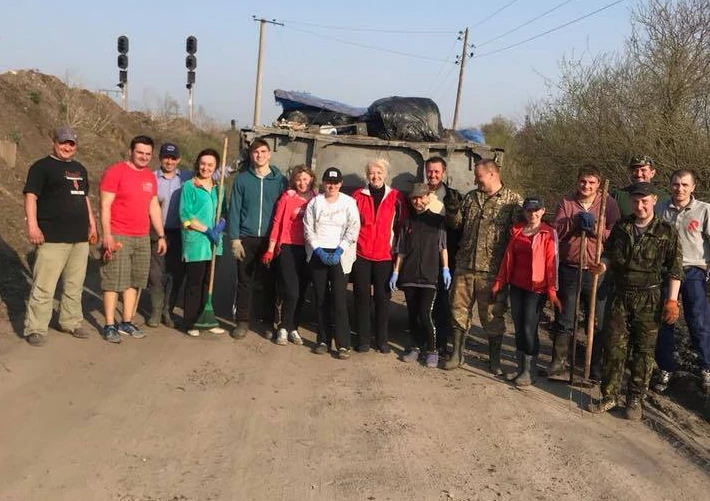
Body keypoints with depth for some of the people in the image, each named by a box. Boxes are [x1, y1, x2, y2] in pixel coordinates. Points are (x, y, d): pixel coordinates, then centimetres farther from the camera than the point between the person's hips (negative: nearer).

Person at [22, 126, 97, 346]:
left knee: (75, 285, 11)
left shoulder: (79, 169, 20)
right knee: (44, 286, -7)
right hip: (53, 237, -7)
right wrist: (32, 225, -19)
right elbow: (30, 196, -9)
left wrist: (92, 224, 21)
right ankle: (35, 329, 0)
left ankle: (72, 322, 22)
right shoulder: (42, 167, -2)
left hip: (80, 237, 7)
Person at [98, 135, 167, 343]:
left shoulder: (150, 176, 13)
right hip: (118, 237, -6)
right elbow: (105, 205, -10)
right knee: (113, 281, -3)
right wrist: (107, 235, -17)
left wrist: (161, 235, 15)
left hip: (143, 238, 6)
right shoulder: (115, 172, -7)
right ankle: (109, 326, 4)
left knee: (135, 281, 9)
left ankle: (127, 322, 17)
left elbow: (154, 207, 18)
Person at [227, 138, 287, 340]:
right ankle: (242, 321, 16)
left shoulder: (280, 180, 3)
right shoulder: (242, 180, 2)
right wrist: (234, 238, -6)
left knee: (268, 282, 5)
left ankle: (268, 321, 18)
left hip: (270, 240, 0)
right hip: (246, 239, 0)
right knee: (244, 282, 5)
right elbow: (234, 210, 1)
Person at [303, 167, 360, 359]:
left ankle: (343, 344, -4)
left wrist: (339, 251, -12)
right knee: (320, 298, 6)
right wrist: (319, 250, -9)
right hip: (317, 254, 2)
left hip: (339, 255, -2)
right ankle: (323, 340, 15)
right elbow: (308, 229, 3)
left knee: (339, 299, -8)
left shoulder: (349, 203, 2)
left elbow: (353, 230, -3)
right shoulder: (314, 202, 7)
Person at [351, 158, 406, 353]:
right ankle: (363, 338, 14)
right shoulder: (358, 196, 4)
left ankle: (382, 339, 17)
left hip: (385, 255, 0)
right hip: (361, 254, 1)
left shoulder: (396, 197, 3)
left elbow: (402, 225, 6)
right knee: (362, 296, 5)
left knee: (383, 297, 6)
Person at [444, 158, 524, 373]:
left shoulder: (513, 200, -3)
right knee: (459, 310, 10)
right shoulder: (470, 197, 12)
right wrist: (453, 212, -4)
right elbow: (458, 225, 16)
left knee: (493, 315, 6)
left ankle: (494, 360, 20)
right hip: (465, 266, 5)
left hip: (492, 270, -4)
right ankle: (457, 354, 25)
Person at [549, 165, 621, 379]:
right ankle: (558, 362, 21)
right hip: (569, 270, 1)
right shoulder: (566, 201, 4)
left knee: (597, 323, 9)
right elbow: (555, 231, -4)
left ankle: (596, 367, 22)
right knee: (564, 321, 9)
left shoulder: (608, 203, 0)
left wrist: (594, 227, -19)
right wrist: (574, 221, -17)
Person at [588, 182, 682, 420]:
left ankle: (636, 399, 16)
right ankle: (609, 396, 14)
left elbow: (675, 269, -1)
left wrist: (672, 300, -6)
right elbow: (609, 255, 17)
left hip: (649, 298, -2)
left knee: (644, 349, 5)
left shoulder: (666, 231, -2)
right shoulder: (621, 227, 6)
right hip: (620, 295, 2)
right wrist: (602, 266, -6)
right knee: (614, 346, 3)